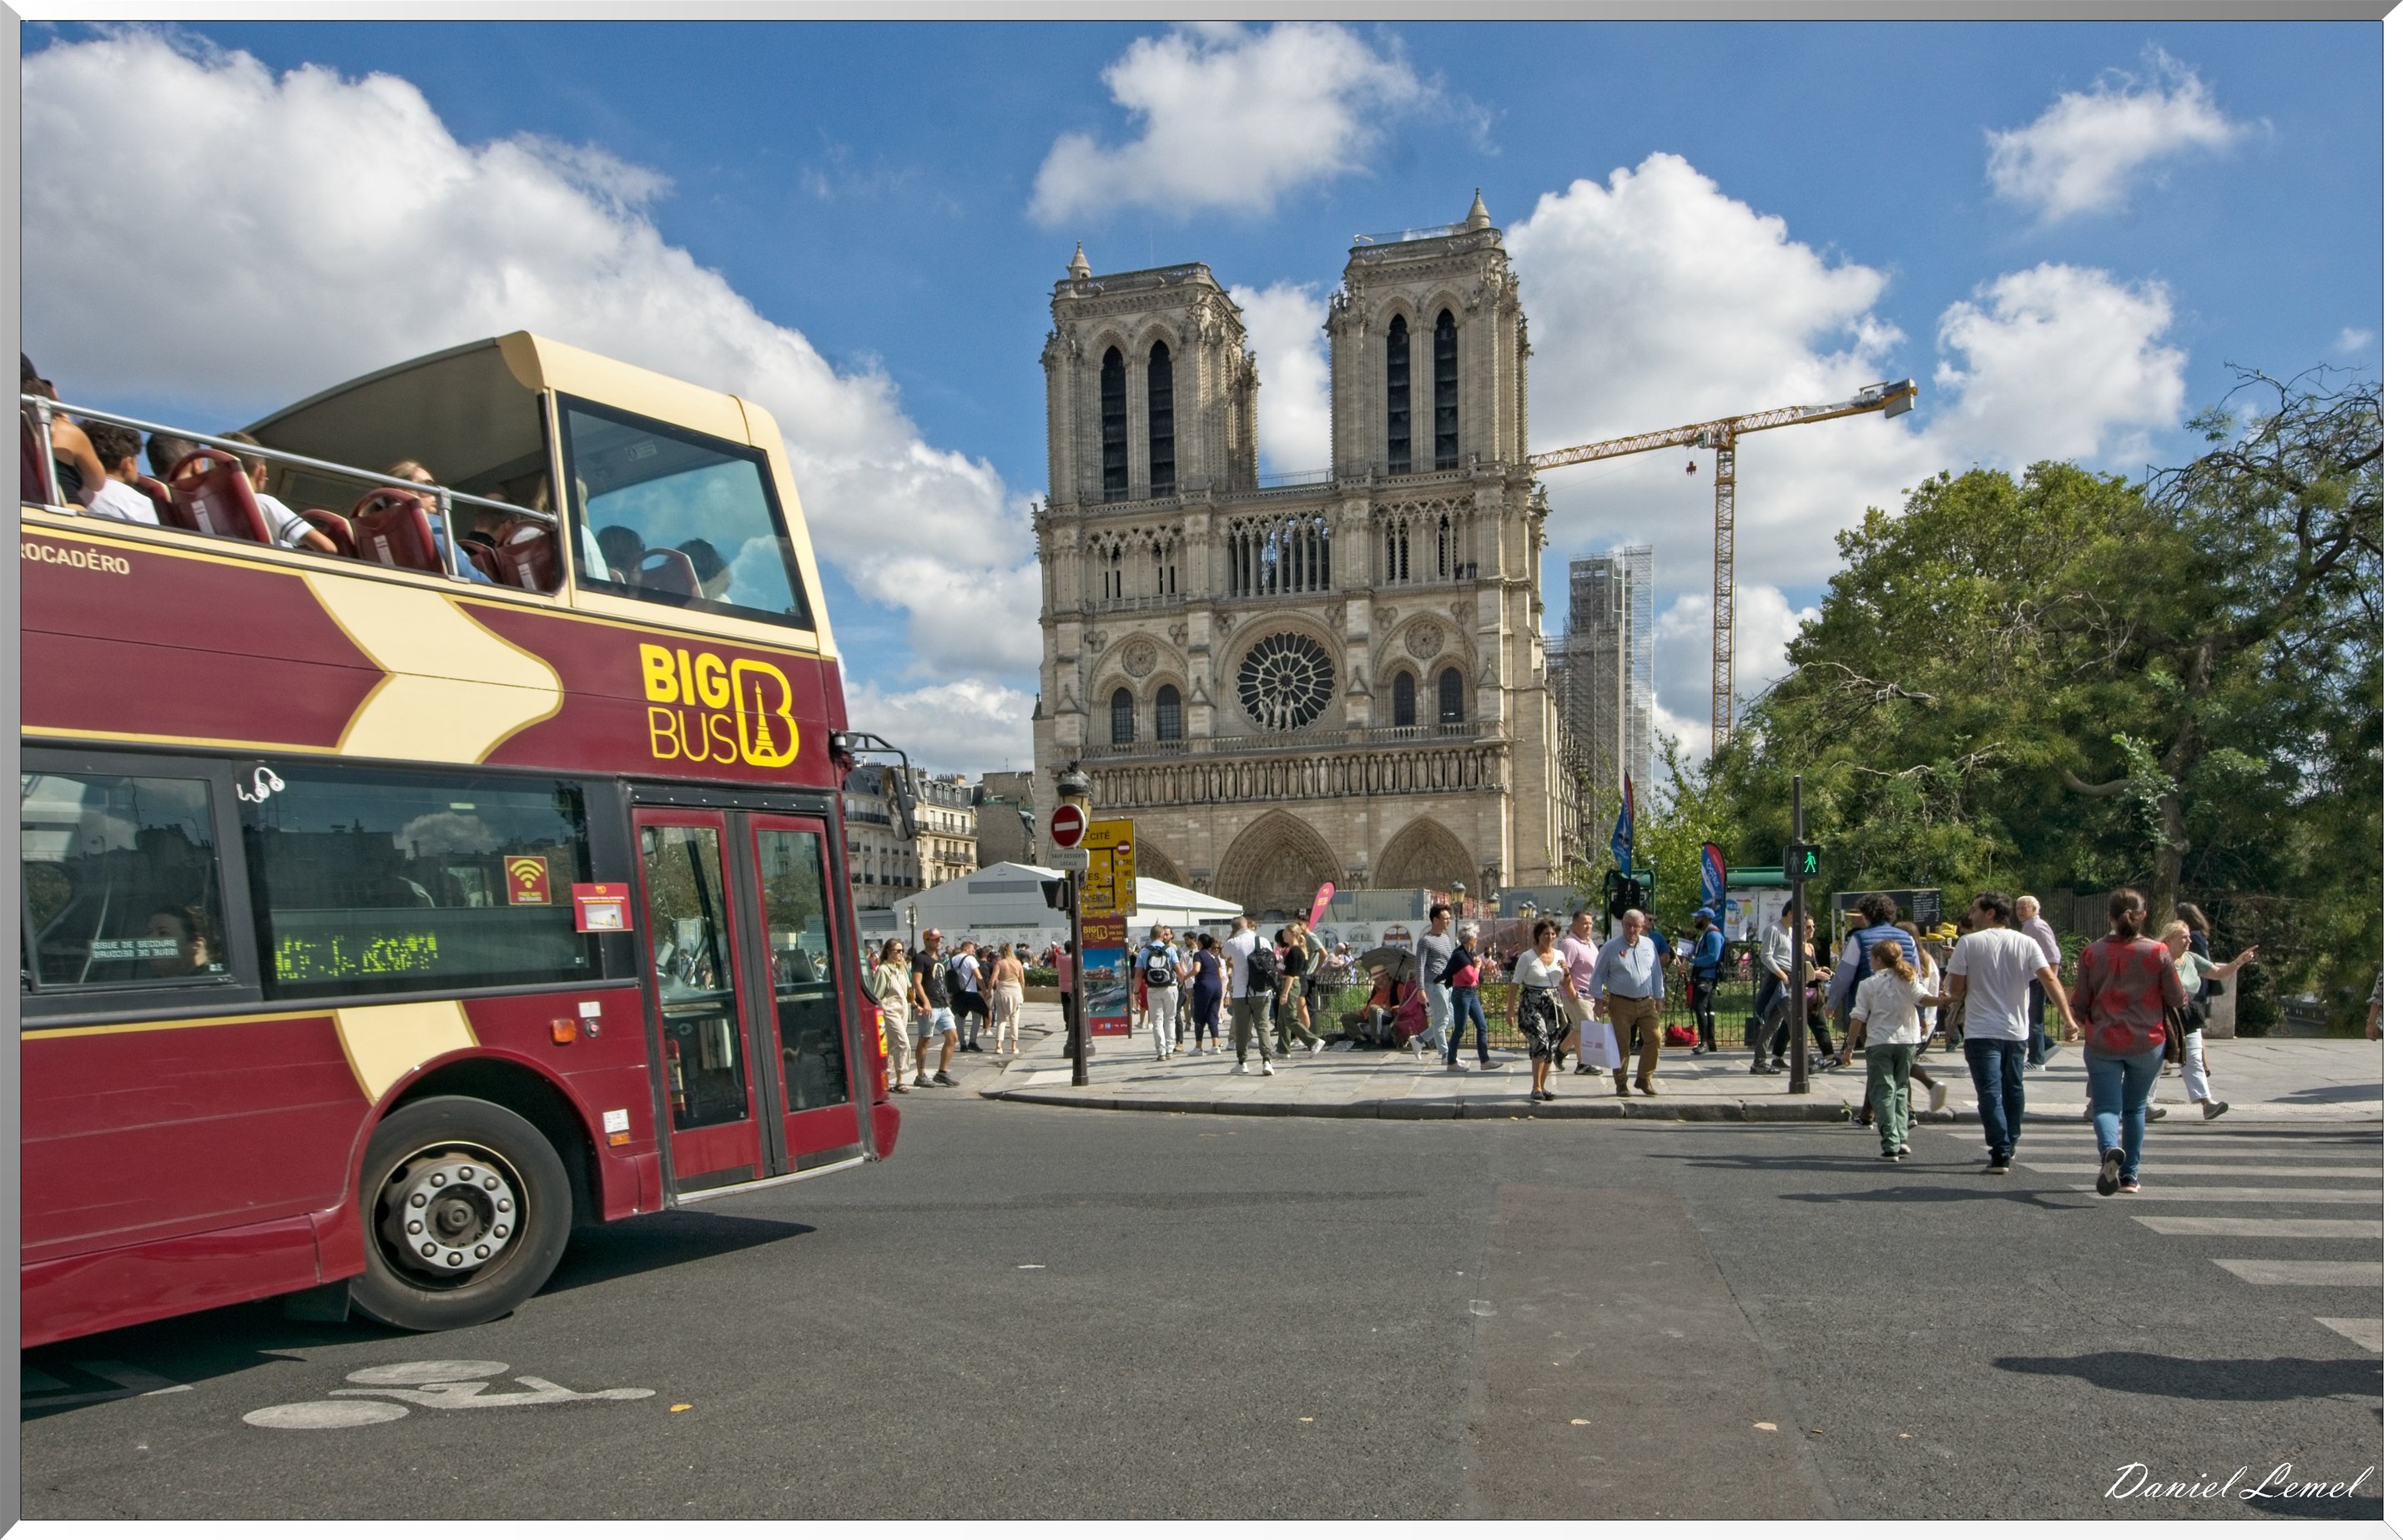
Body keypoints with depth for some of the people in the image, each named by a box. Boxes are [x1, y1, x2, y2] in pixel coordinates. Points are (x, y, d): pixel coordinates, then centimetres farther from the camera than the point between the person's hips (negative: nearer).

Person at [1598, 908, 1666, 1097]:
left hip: (1647, 1003, 4)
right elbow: (1598, 975, 1)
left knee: (1654, 1038, -3)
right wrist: (1598, 999, -3)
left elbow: (1656, 973, 15)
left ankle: (1644, 1079, 11)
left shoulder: (1649, 945, 8)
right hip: (1621, 1003, -3)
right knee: (1621, 1044, 0)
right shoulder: (1611, 947, -3)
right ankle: (1620, 1083, 12)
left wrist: (1659, 997, 13)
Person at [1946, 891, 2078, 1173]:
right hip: (2016, 1031, 4)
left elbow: (1955, 989, -7)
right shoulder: (2027, 943, 3)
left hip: (1981, 1031, -4)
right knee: (2013, 1089, 18)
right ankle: (2008, 1146, 30)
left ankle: (2000, 1152, -14)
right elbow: (2050, 979, -8)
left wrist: (1956, 998, 15)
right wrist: (2067, 1016, -10)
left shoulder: (1969, 943, -6)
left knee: (1990, 1092, -5)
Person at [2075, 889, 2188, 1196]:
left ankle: (2110, 1149, -30)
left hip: (2102, 1042, -1)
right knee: (2135, 1107, 18)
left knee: (2106, 1106, 1)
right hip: (2147, 1042, 1)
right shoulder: (2157, 952, -7)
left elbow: (2080, 1005, -3)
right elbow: (2178, 1000, -1)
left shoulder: (2092, 953, -6)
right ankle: (2130, 1175, 23)